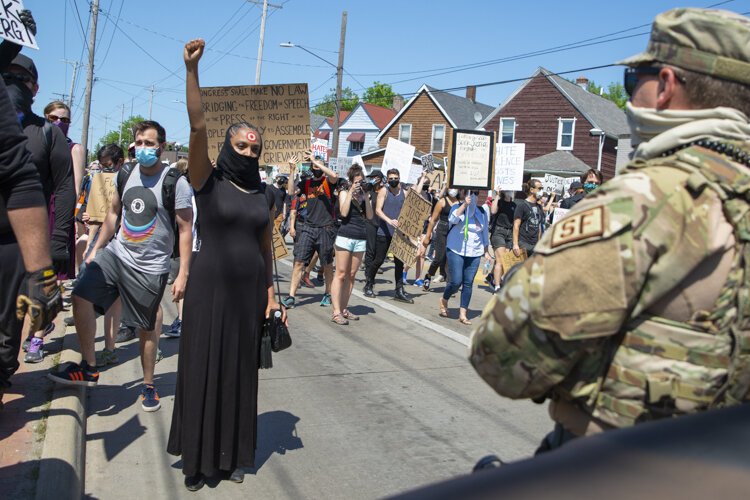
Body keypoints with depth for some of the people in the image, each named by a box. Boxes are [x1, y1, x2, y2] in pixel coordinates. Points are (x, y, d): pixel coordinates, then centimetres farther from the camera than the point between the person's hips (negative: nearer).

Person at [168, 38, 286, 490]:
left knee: (240, 370, 10)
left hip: (250, 290, 4)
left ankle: (232, 454, 25)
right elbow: (198, 126, -17)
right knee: (203, 369, 4)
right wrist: (192, 70, -26)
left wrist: (271, 294, 7)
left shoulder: (264, 193, 7)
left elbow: (267, 247, 11)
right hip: (210, 287, -3)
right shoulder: (209, 180, -4)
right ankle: (198, 457, 19)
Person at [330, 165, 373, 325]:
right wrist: (351, 193, -10)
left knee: (351, 275, 7)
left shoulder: (364, 195, 12)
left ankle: (344, 308, 13)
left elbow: (370, 216, 3)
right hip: (345, 236, -4)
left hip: (361, 239, 4)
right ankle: (336, 312, -6)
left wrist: (365, 197, -4)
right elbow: (343, 212, -12)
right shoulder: (344, 193, 3)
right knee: (341, 274, -6)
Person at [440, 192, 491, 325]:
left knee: (468, 283, 1)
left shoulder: (481, 212, 10)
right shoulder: (457, 207, -1)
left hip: (475, 253, 3)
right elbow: (453, 219, -22)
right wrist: (464, 205, -23)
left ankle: (463, 313, 8)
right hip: (456, 251, -3)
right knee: (456, 282, -9)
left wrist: (486, 251, 15)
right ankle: (444, 300, 21)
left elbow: (485, 232, 17)